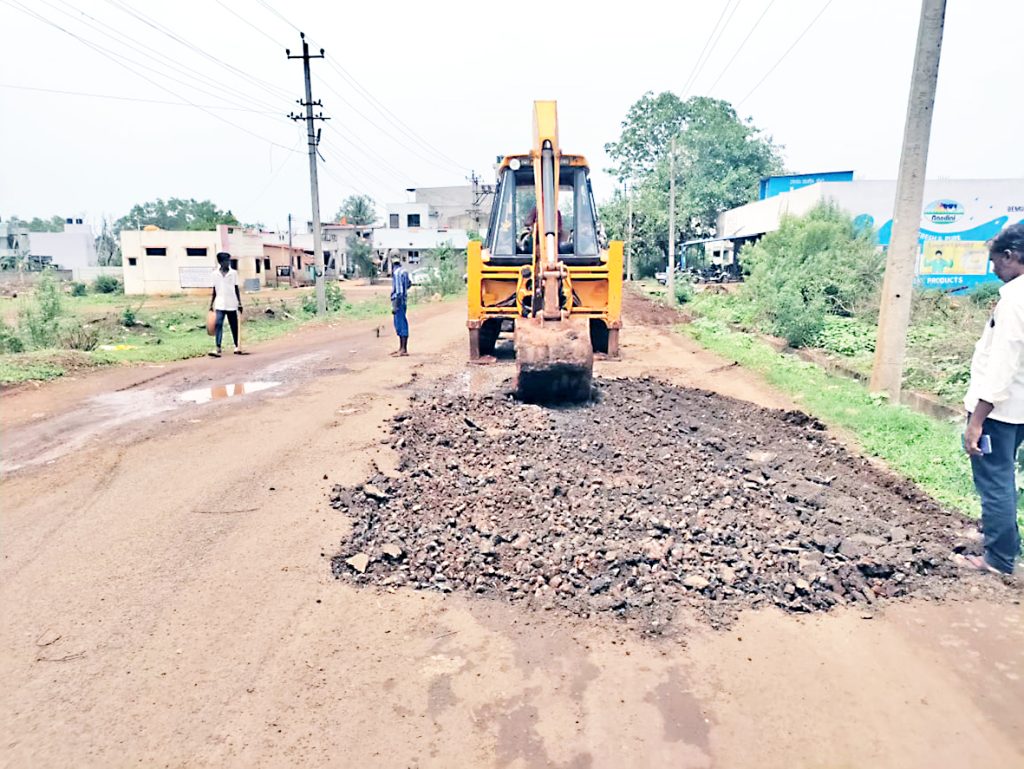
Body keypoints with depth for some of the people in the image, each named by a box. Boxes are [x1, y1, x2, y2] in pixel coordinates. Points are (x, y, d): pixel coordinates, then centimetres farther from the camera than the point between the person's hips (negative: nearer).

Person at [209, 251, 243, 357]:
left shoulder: (233, 273, 2)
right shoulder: (215, 274, 4)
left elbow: (236, 289, 6)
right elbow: (214, 290, 9)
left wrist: (240, 303, 2)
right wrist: (211, 304, 6)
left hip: (232, 304, 0)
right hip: (220, 305, 0)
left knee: (234, 326, 8)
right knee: (218, 325, -11)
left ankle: (237, 346, 22)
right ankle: (218, 349, -16)